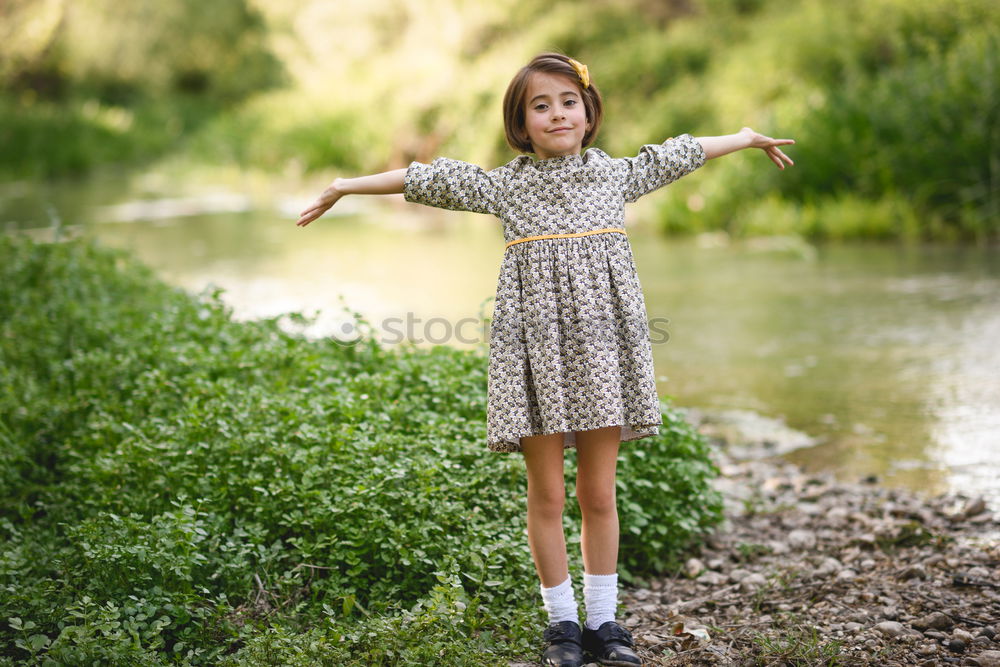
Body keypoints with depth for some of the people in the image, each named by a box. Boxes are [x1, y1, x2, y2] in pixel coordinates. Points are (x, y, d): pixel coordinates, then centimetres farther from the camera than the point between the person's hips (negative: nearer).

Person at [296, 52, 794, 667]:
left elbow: (681, 154, 24)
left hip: (601, 341, 2)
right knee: (547, 495, 3)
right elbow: (428, 180, 6)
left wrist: (750, 137, 37)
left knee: (600, 494, 5)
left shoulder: (615, 174, 11)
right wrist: (347, 187, 8)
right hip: (536, 341, -1)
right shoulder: (506, 185, 5)